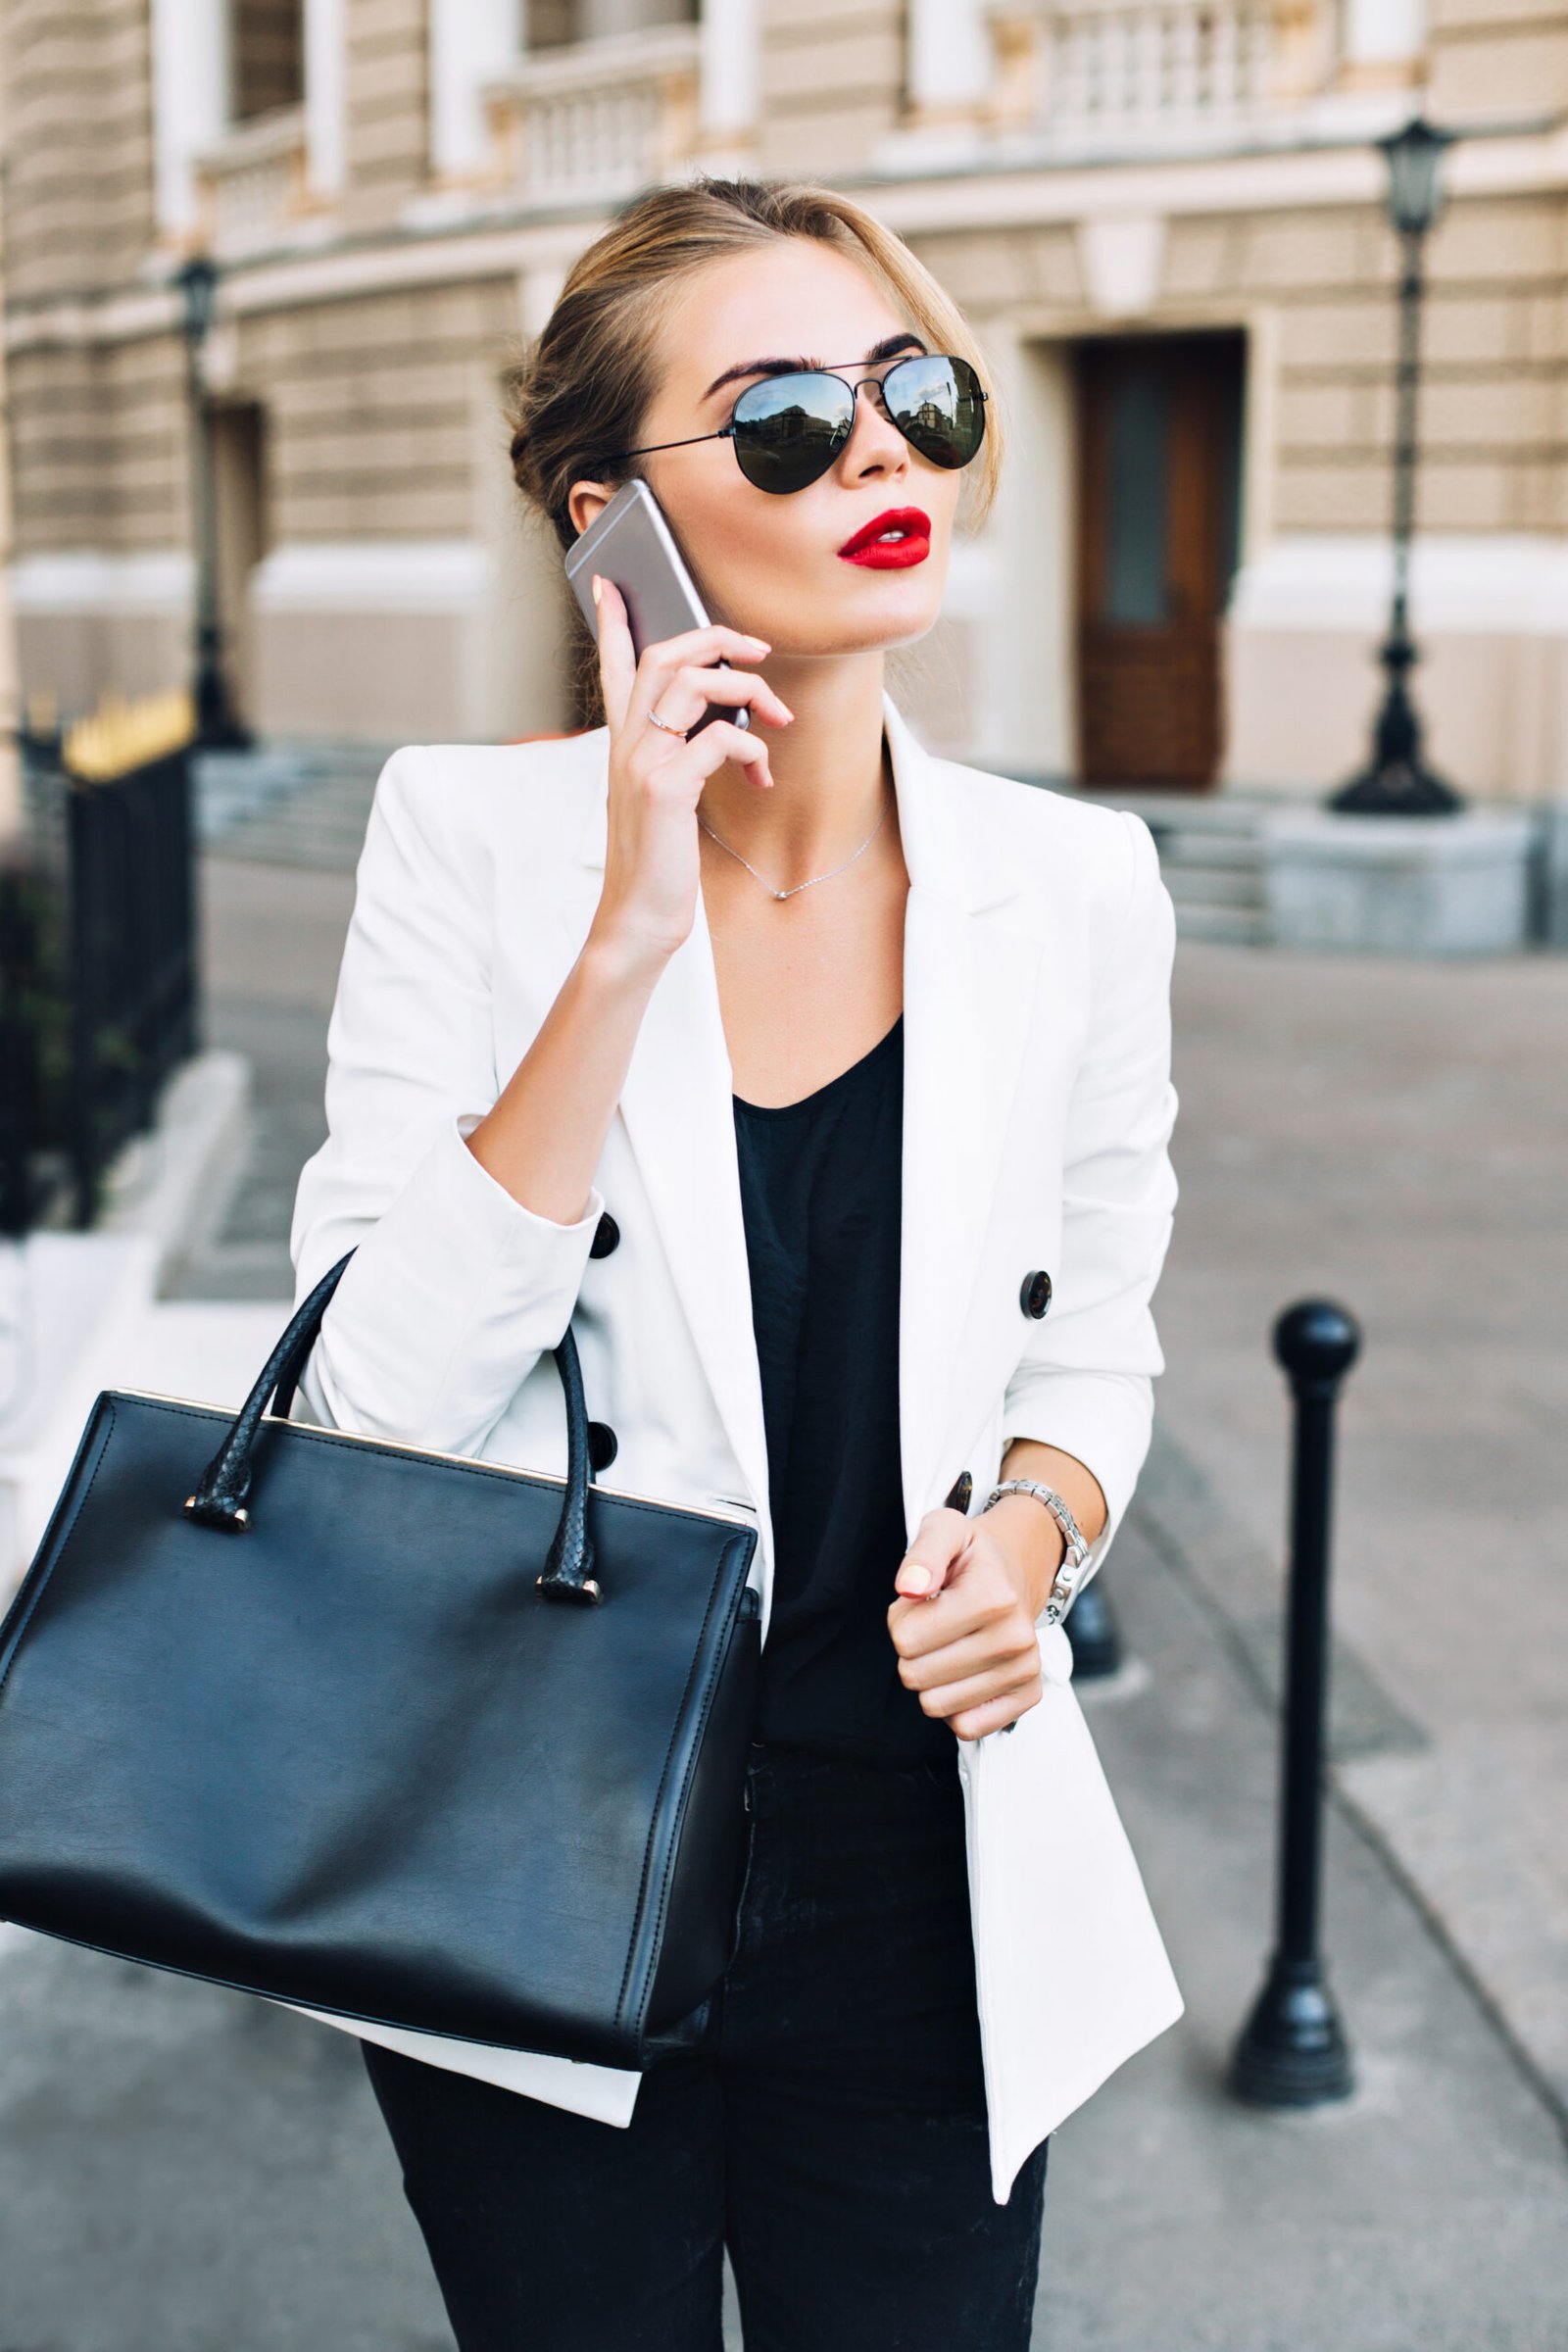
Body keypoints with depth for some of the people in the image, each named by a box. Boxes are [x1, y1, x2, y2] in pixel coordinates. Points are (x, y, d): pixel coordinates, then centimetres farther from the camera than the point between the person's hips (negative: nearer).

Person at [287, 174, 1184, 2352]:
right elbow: (380, 1400, -19)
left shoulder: (1076, 886, -6)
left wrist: (1033, 1526, -13)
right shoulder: (477, 834, -11)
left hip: (921, 1891, 2)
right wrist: (627, 942, -24)